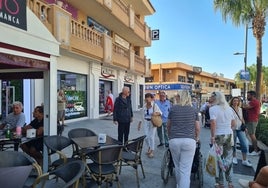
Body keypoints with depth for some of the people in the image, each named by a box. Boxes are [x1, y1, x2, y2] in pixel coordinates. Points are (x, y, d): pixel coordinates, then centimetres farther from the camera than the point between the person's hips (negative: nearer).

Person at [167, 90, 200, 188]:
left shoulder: (173, 108, 5)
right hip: (189, 141, -1)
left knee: (177, 166, 20)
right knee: (185, 170, 1)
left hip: (174, 140, 1)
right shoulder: (194, 110, 7)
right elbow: (197, 128, 10)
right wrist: (196, 138, 29)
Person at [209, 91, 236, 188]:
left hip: (218, 136, -5)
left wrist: (212, 136, -16)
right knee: (228, 159, 15)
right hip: (229, 135, 5)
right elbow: (233, 123, 10)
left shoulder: (213, 108, -12)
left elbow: (213, 123, -21)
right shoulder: (229, 108, 7)